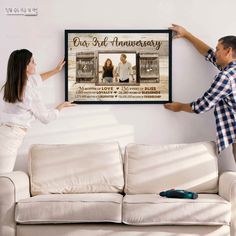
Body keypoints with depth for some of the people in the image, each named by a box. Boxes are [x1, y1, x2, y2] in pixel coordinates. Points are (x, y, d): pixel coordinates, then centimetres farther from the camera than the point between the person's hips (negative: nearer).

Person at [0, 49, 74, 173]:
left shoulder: (13, 83, 11)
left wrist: (56, 70, 44)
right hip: (11, 136, -8)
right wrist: (62, 106, 18)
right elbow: (46, 117, 1)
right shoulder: (30, 92, -13)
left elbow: (37, 78, 34)